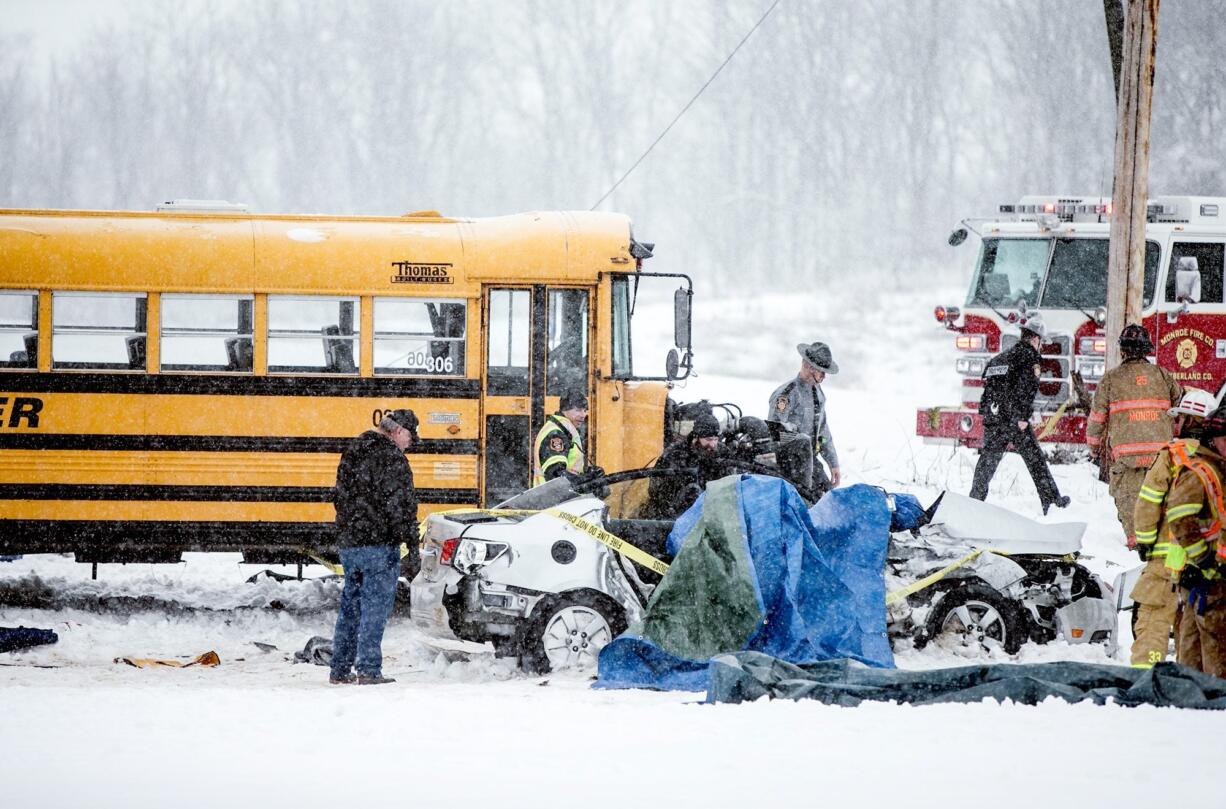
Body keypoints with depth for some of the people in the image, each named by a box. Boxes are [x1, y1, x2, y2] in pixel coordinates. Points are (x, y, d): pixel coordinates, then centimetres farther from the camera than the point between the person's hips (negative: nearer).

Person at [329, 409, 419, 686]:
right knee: (375, 607, -5)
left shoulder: (352, 453, 15)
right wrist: (412, 544, -16)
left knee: (350, 606, 14)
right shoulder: (390, 456, -12)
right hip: (379, 545, -8)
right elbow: (400, 504, -17)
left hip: (348, 544, 8)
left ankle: (340, 670, 17)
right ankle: (368, 670, -8)